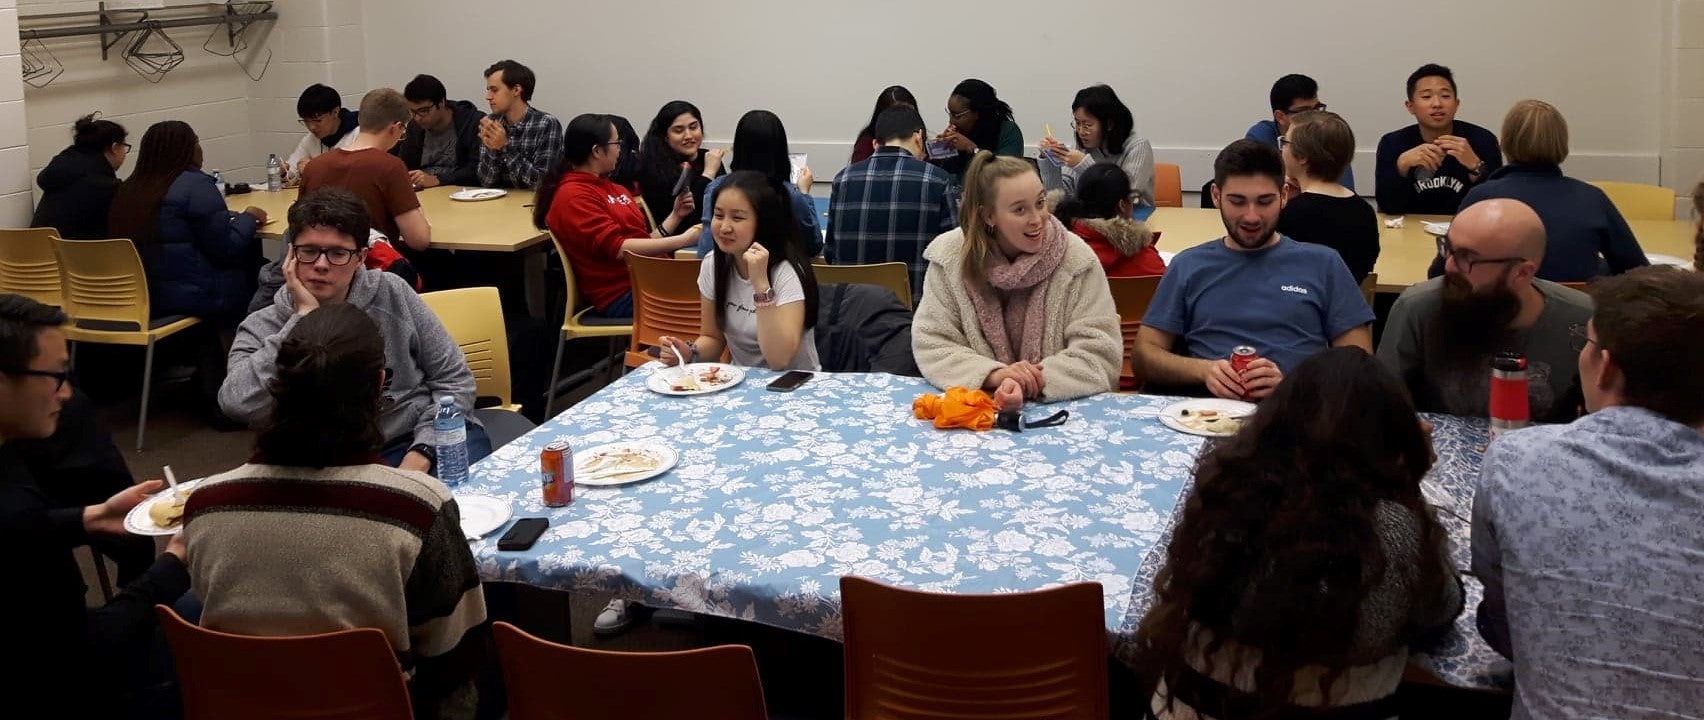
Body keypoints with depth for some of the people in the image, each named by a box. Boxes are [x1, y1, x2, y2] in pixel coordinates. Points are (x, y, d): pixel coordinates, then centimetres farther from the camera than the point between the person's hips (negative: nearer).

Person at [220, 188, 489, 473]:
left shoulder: (390, 293, 6)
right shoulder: (263, 328, 2)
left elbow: (454, 378, 8)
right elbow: (238, 405, -19)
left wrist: (421, 454, -8)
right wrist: (304, 316, -13)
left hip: (419, 441, 1)